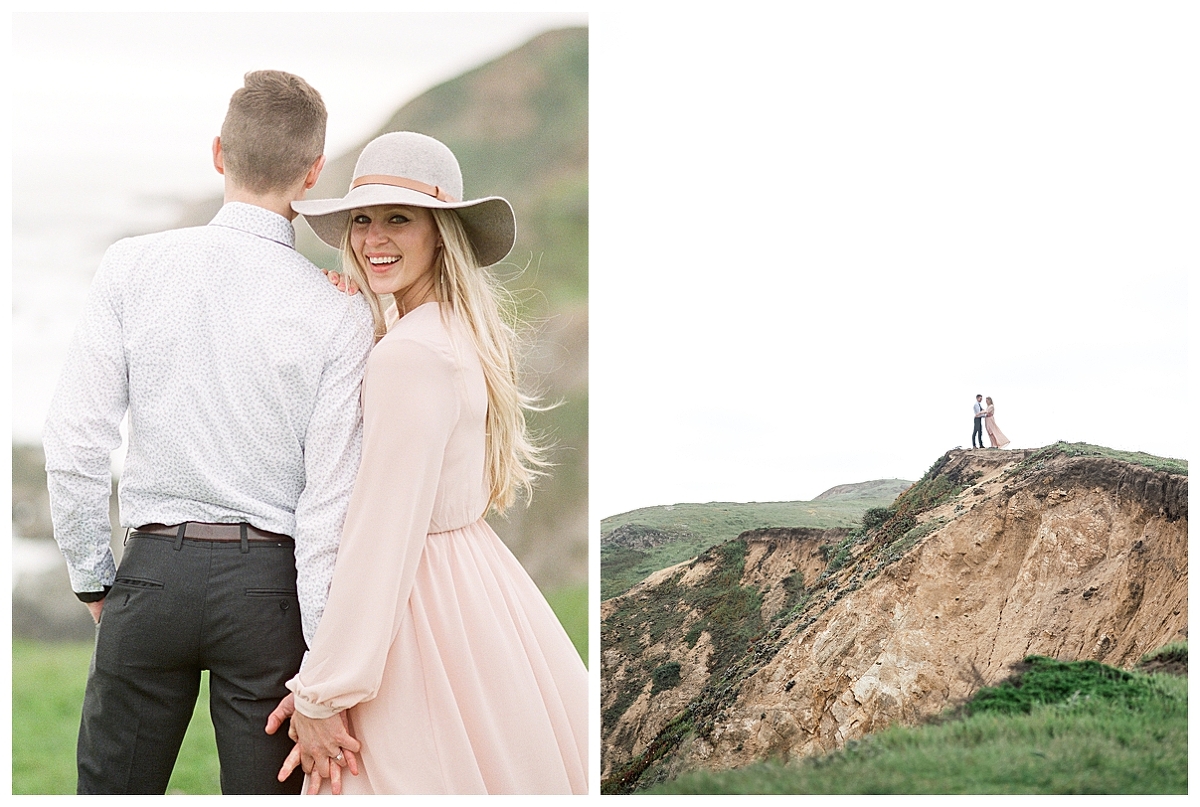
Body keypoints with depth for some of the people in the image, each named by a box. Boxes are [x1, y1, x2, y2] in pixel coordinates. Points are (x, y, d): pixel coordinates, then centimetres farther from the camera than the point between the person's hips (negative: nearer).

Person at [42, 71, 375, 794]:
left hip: (153, 570, 1)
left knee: (113, 788, 12)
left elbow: (74, 442, -4)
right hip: (271, 580, -1)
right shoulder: (341, 317, -7)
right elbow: (331, 501, -9)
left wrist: (93, 575, 9)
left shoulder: (132, 267, -3)